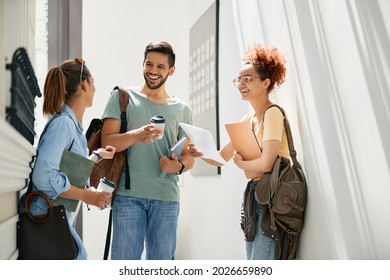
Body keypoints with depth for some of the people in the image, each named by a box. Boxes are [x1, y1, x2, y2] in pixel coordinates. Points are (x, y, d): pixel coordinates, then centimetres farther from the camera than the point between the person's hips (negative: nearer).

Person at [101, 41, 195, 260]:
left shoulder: (182, 110, 13)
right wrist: (135, 135, -21)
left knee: (161, 261, 9)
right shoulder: (122, 97, 8)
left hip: (167, 196, 2)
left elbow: (189, 155, 13)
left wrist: (179, 166, -10)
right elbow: (107, 141, -1)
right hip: (128, 194, -2)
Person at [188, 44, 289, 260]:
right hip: (255, 195, 9)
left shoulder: (273, 114, -12)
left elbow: (266, 163, -23)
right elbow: (221, 158, 12)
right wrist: (200, 153, -6)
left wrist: (240, 162, -5)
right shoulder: (248, 119, 13)